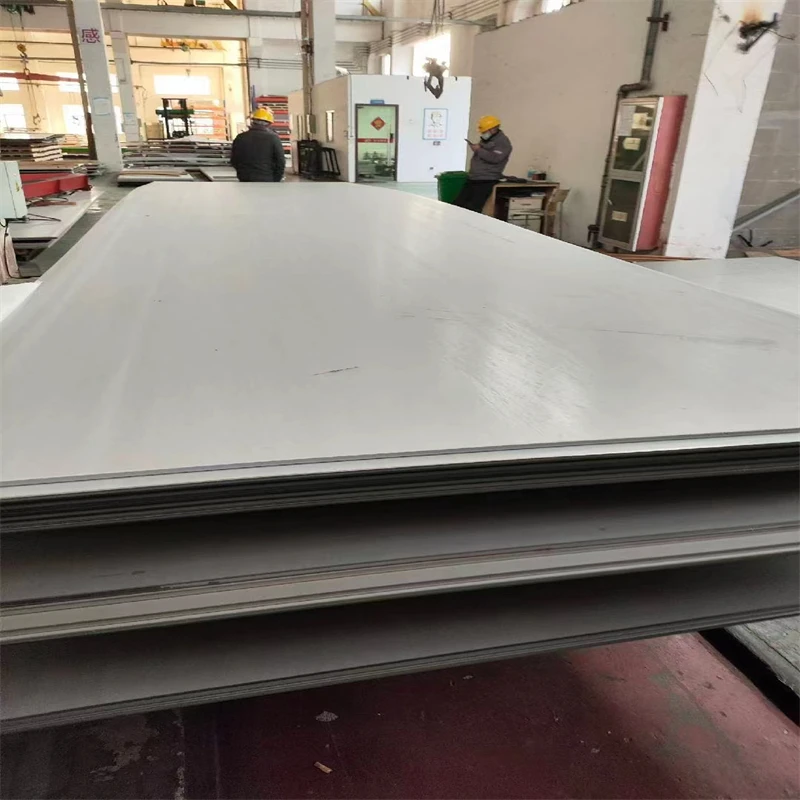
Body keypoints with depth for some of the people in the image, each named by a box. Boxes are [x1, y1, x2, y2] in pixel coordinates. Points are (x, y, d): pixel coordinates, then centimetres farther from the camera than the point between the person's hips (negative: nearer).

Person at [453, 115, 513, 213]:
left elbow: (495, 158, -21)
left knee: (473, 208, -22)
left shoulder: (502, 141, -6)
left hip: (487, 181, -9)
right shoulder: (484, 140, 21)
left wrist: (479, 150, -14)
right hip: (473, 178, 9)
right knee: (458, 204, 0)